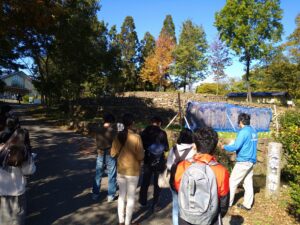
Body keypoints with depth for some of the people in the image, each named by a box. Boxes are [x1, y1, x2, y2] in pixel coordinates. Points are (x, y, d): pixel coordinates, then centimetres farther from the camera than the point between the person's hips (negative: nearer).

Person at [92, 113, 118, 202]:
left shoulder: (98, 131, -2)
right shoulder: (113, 131, -16)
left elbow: (97, 143, 6)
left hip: (100, 155, 4)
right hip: (111, 156, -4)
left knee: (98, 176, 16)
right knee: (112, 176, 9)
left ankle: (95, 194, 26)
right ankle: (110, 196, 16)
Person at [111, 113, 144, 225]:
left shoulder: (118, 136, -6)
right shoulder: (136, 137, -19)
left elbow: (113, 153, 1)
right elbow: (140, 156, -16)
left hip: (120, 170, 4)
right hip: (132, 171, -4)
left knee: (122, 196, 18)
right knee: (131, 197, 11)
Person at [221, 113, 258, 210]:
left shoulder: (243, 132, -17)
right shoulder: (254, 131, 10)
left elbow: (236, 147, -22)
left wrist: (225, 147, -7)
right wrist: (235, 143, 23)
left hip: (243, 161, -8)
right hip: (251, 160, 8)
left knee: (232, 181, 2)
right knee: (248, 183, 11)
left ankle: (228, 202, 10)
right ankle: (247, 204, 18)